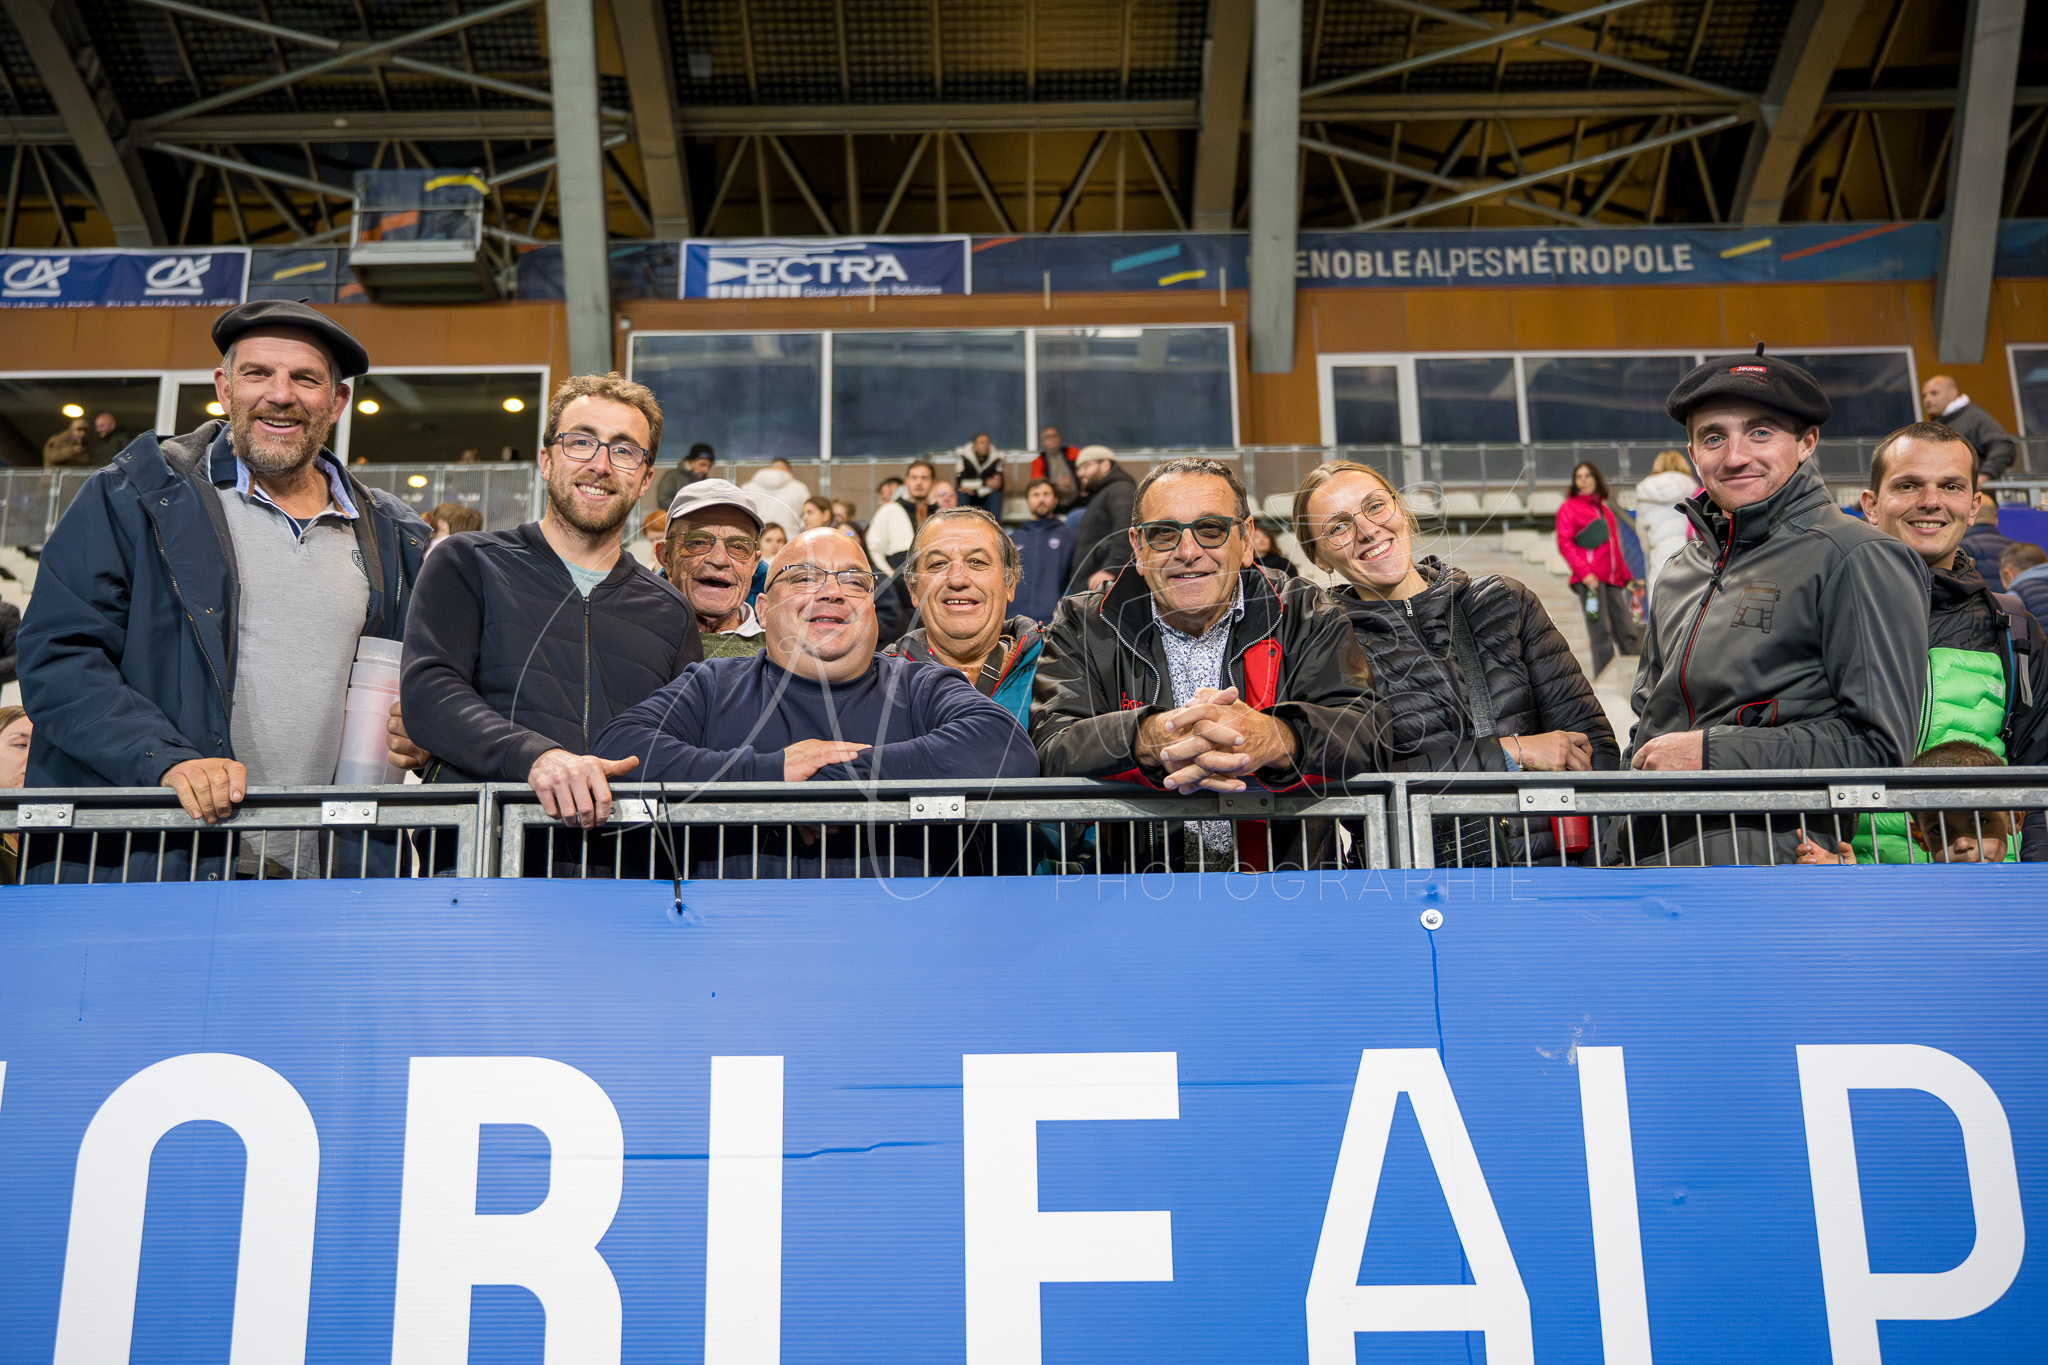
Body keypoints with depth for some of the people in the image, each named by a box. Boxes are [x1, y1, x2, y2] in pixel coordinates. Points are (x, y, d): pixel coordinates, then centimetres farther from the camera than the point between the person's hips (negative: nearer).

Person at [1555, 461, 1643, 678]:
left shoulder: (1605, 511, 25)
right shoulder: (1569, 507, 7)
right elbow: (1564, 543, -5)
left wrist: (1626, 577, 21)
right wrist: (1584, 572, -16)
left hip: (1611, 580, 6)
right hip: (1589, 579, -6)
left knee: (1627, 632, -1)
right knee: (1601, 633, -12)